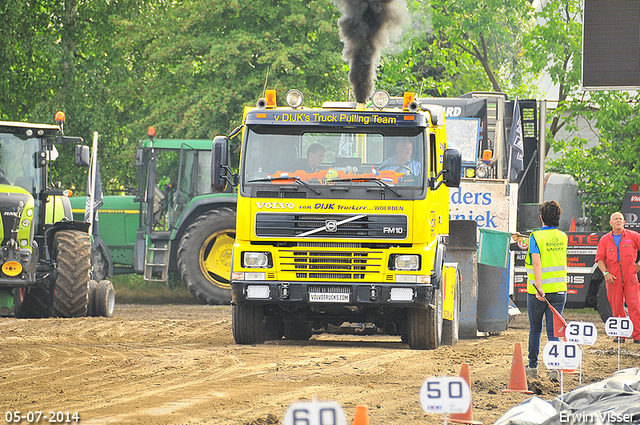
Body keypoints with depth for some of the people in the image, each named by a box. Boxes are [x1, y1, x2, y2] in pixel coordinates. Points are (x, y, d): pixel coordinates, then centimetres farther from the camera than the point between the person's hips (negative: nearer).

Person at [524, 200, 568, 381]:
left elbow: (537, 263, -23)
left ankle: (532, 366, 24)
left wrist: (538, 287, -30)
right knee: (554, 331, 2)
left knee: (535, 331, 13)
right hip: (559, 290, 3)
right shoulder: (562, 237, 5)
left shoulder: (536, 236, -11)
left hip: (537, 292, -3)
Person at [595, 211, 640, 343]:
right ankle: (620, 334, 10)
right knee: (616, 306, 2)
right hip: (613, 278, 2)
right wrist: (605, 273, -7)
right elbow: (599, 258, 6)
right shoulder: (604, 240, 9)